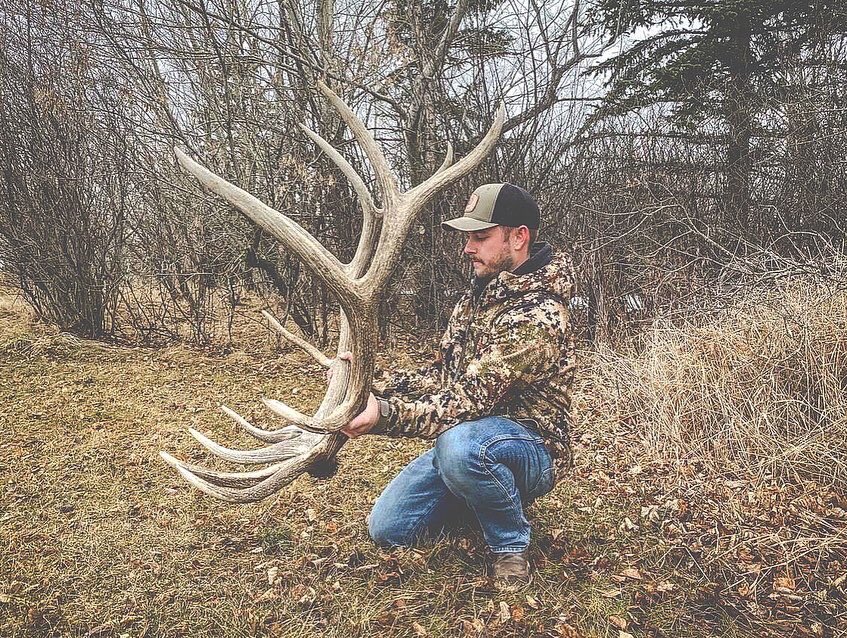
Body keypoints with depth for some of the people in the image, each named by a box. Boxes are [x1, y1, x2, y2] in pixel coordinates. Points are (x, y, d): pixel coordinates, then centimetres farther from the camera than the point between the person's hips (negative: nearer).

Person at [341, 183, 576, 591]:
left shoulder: (538, 317, -25)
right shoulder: (479, 294, 4)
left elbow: (469, 401, -30)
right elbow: (441, 377, 4)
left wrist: (384, 414, -38)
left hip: (531, 448, -8)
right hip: (470, 436, 8)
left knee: (459, 444, -41)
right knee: (387, 528, 2)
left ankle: (510, 544, -11)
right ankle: (486, 501, 22)